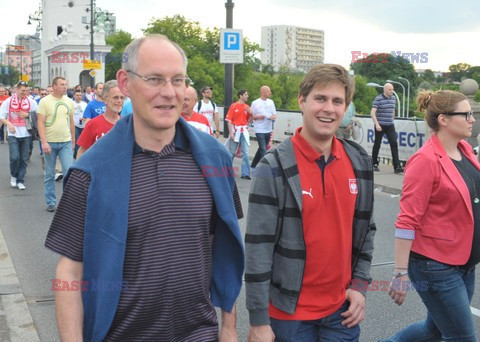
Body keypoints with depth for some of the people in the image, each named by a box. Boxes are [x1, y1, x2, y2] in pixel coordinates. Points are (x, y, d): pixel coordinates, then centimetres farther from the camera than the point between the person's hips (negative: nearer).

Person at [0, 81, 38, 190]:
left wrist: (27, 115, -9)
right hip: (13, 134, -1)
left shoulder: (31, 102, 3)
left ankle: (20, 181, 14)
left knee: (24, 159, 3)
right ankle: (13, 176, 16)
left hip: (26, 134, 2)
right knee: (15, 157, -10)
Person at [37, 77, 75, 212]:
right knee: (49, 175, 8)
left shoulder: (69, 102, 6)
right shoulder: (45, 101, -5)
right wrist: (44, 142, -17)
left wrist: (73, 141, 14)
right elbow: (40, 123, -9)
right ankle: (50, 202, 19)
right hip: (50, 143, -2)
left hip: (66, 142, 2)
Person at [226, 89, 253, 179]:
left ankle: (245, 173, 2)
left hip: (244, 132, 3)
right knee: (231, 152, 9)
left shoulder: (247, 107, 7)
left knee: (245, 153, -2)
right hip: (235, 131, -3)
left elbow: (249, 120, 12)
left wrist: (251, 113, -8)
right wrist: (231, 133, -12)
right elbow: (229, 120, -6)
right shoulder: (234, 106, -4)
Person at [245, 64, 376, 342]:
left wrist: (360, 284, 4)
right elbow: (258, 247, -13)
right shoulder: (275, 168, -13)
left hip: (343, 311, 4)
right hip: (289, 312, -4)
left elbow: (366, 229, 12)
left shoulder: (360, 163, 2)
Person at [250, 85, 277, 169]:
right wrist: (258, 116, -19)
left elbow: (274, 115, 14)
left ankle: (253, 165, 30)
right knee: (263, 150, -12)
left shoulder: (271, 102, 10)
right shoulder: (255, 103, -3)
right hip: (259, 130, -6)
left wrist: (273, 117, -10)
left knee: (261, 148, 15)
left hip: (268, 130, 6)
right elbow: (251, 116, 1)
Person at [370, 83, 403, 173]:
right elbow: (372, 113, -14)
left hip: (390, 125, 4)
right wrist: (377, 124, -23)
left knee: (394, 144, -8)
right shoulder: (378, 99, -9)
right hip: (380, 125, -4)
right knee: (377, 145, 6)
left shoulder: (393, 98, 9)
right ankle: (374, 164, 22)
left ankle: (397, 166, -12)